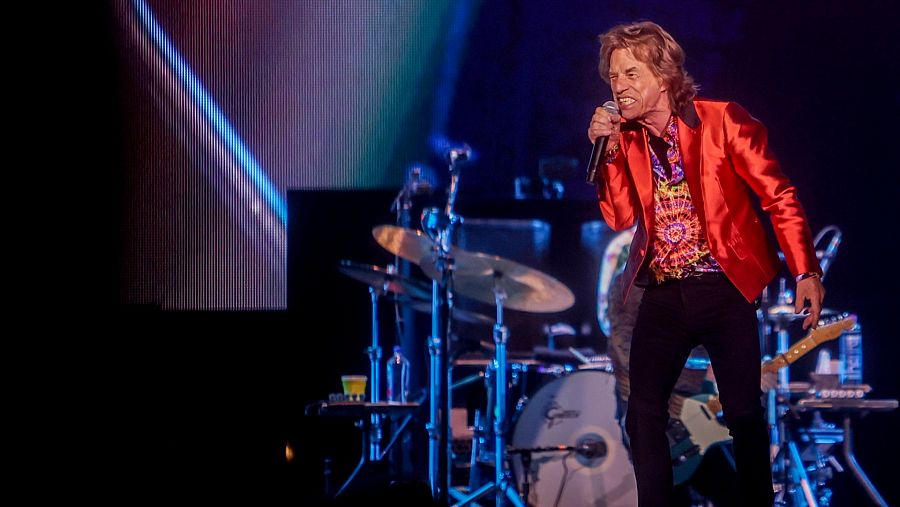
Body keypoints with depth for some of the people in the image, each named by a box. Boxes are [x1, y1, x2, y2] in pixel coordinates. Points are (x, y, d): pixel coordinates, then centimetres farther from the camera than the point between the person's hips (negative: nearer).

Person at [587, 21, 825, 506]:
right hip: (663, 294, 4)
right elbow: (620, 216, -1)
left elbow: (779, 196, -7)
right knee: (643, 411, -5)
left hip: (725, 288, -4)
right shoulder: (626, 138, 7)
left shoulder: (722, 120, -7)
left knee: (743, 413, -5)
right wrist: (609, 151, -12)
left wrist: (805, 272, -14)